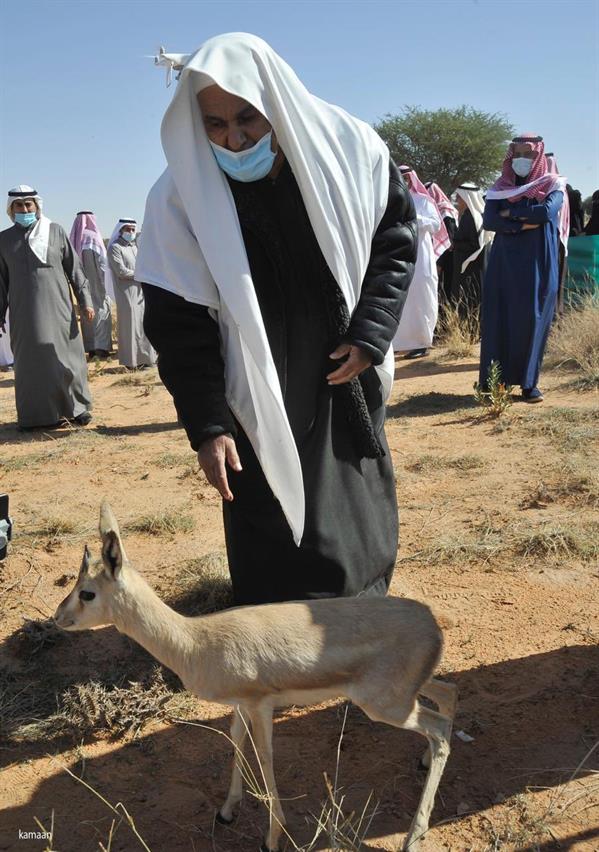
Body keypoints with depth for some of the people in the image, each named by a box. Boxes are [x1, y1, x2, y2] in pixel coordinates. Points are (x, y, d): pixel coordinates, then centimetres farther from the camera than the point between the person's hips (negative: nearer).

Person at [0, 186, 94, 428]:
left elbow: (74, 268, 5)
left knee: (65, 357, 2)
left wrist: (85, 301, -1)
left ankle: (78, 407, 14)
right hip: (24, 312, 1)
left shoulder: (55, 231, 5)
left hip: (56, 307, -1)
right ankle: (34, 415, 11)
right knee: (29, 361, 4)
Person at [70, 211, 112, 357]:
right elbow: (103, 262, -12)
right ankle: (101, 345, -10)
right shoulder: (93, 236, -10)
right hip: (96, 283, -5)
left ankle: (90, 347, 12)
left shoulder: (74, 238, 6)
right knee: (100, 309, -1)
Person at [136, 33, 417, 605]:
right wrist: (207, 425, -17)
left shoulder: (350, 150, -10)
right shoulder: (181, 197, -14)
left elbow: (396, 239, 2)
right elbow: (178, 323, -11)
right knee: (275, 559, 1)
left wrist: (370, 334, -9)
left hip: (347, 380, 3)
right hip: (258, 403, -2)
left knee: (363, 532, 16)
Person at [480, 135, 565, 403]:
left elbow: (546, 212, -16)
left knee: (532, 320, -3)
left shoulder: (552, 186, 5)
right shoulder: (499, 189, 10)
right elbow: (488, 221, -6)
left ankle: (529, 382, 3)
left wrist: (511, 213, -6)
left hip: (537, 264, -1)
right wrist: (524, 224, -13)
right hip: (504, 263, 1)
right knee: (499, 320, -4)